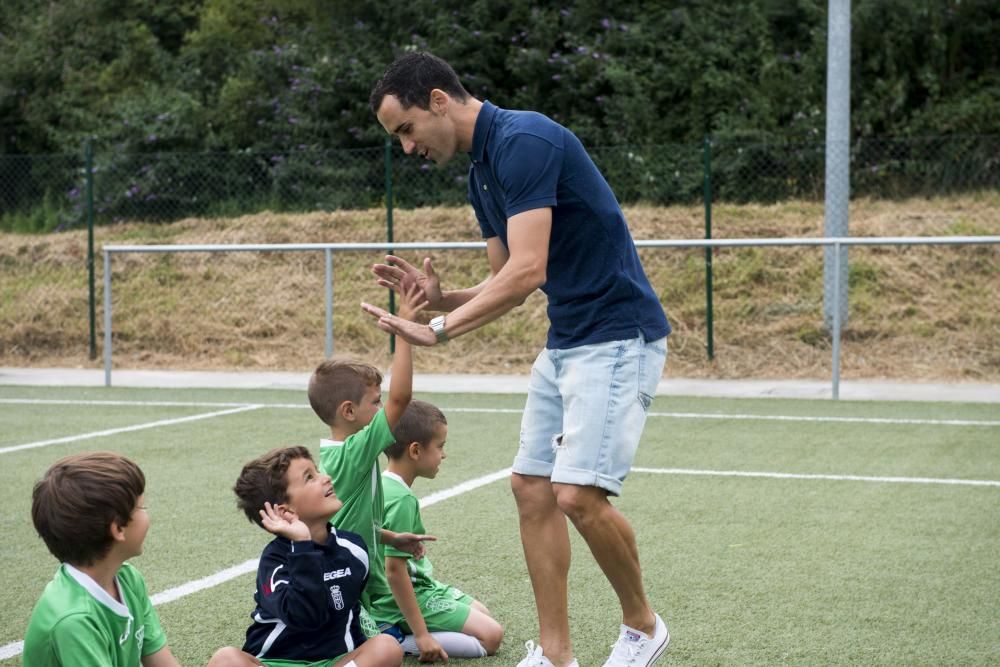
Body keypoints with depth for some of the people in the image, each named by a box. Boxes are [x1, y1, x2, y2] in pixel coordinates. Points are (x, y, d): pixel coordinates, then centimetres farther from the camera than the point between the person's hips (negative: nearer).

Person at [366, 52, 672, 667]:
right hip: (565, 342, 10)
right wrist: (440, 297, -2)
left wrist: (440, 330, -21)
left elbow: (526, 271, -26)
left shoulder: (523, 140, -19)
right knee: (532, 487, 7)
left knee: (579, 494, -16)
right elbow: (507, 282, 16)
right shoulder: (483, 172, 12)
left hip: (617, 338, -10)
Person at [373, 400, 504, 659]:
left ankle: (398, 636, 9)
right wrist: (421, 635, -24)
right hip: (403, 598, -10)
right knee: (490, 636, -10)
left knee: (484, 614, 21)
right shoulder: (402, 500, -24)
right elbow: (394, 570, -27)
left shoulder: (384, 484, 4)